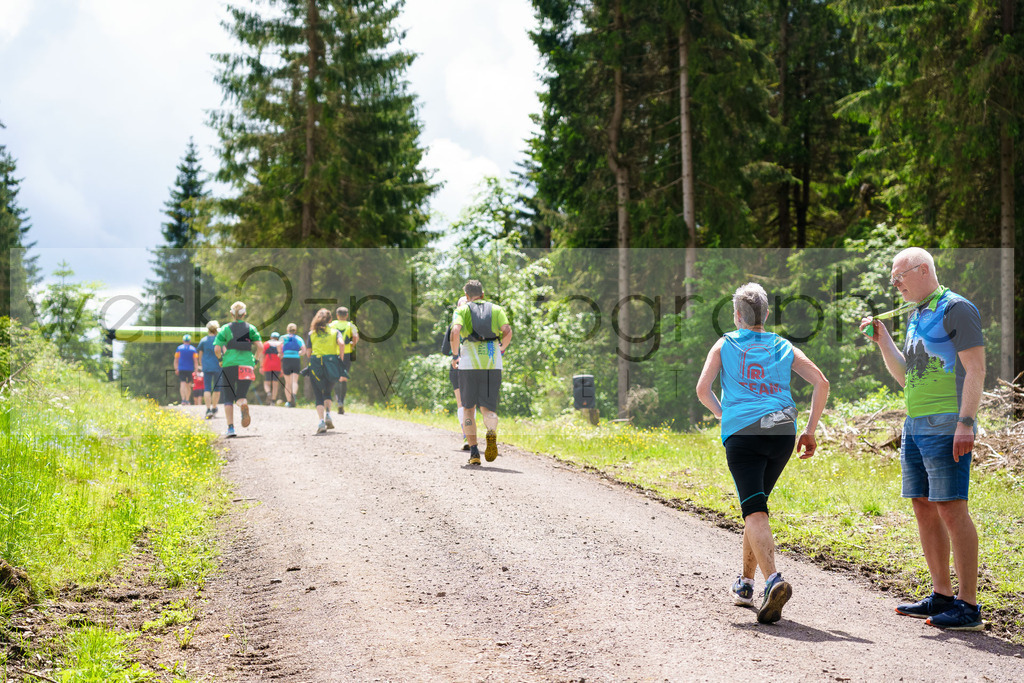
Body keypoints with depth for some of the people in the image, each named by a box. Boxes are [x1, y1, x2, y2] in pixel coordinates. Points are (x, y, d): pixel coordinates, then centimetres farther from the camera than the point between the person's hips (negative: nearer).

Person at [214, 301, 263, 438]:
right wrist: (255, 361, 9)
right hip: (246, 364, 1)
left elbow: (217, 349, -4)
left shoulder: (225, 329, 4)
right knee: (240, 396, 11)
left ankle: (230, 427, -2)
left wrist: (221, 360, 13)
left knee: (228, 398, 9)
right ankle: (244, 406, -26)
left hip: (229, 365, -1)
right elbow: (260, 347, -3)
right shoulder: (251, 329, 8)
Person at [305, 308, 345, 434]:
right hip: (332, 366, 1)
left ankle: (321, 421, -12)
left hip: (315, 366, -1)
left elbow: (308, 353, 4)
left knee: (318, 395, 5)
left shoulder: (312, 334, 9)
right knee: (327, 392, 21)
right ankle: (328, 415, 0)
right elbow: (341, 343, -12)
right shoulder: (335, 332, 7)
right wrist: (341, 358, -1)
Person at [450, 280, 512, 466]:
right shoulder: (496, 309, 14)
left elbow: (455, 331, -10)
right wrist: (502, 349, 16)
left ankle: (473, 451, -2)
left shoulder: (462, 310, 10)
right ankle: (491, 433, -28)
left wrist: (454, 355, 2)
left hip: (469, 363, -1)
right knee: (488, 408, 7)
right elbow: (508, 332, -2)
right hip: (493, 364, 1)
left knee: (468, 408, 12)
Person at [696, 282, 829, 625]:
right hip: (782, 433, 3)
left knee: (754, 512, -12)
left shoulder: (724, 345, 12)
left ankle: (773, 580, -34)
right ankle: (745, 583, 27)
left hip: (741, 433, -3)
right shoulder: (783, 348, 17)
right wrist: (810, 430, 10)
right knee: (756, 504, 20)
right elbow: (821, 382, 7)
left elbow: (703, 389, 3)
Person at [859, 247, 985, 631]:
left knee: (951, 508, -11)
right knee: (923, 507, 10)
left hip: (946, 426, -9)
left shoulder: (957, 309, -7)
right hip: (916, 424, 9)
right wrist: (881, 339, 13)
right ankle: (942, 596, 18)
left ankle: (968, 606, -10)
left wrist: (966, 422, -21)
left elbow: (976, 369, -13)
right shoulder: (916, 316, 20)